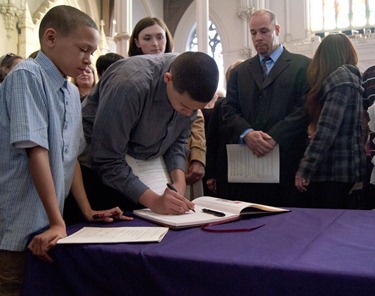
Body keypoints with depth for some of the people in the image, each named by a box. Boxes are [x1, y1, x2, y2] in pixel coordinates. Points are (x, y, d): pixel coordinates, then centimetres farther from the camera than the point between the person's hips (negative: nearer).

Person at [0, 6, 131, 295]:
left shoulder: (72, 93, 11)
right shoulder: (27, 75, -13)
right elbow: (36, 150, -20)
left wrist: (88, 211, 8)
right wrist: (58, 222, -20)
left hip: (46, 227, 8)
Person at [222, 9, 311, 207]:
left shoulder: (302, 66, 6)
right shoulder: (239, 72, 17)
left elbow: (305, 108, -5)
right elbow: (229, 111, 8)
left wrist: (274, 137, -16)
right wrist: (247, 133, -11)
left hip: (287, 159, -3)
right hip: (247, 162, 3)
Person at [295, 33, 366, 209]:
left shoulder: (341, 78, -12)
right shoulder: (350, 76, 14)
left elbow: (326, 129, -19)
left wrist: (304, 170, -19)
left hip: (332, 170, -9)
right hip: (348, 168, 9)